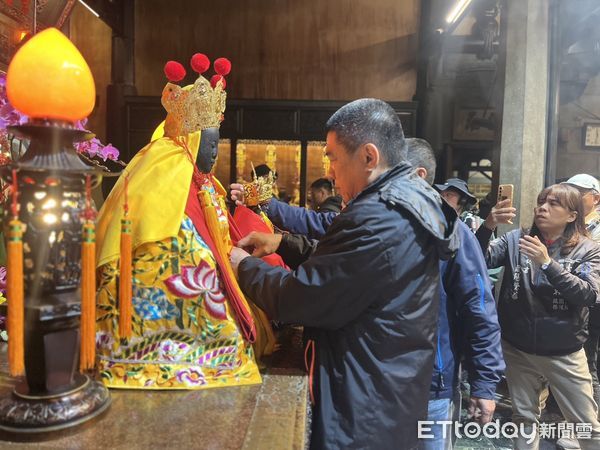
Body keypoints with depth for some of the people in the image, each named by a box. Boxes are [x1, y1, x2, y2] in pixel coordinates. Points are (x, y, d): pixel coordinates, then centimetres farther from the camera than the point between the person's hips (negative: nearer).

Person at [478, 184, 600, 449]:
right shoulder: (516, 239, -1)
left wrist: (547, 262, -28)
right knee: (524, 418, 19)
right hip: (518, 348, 2)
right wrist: (488, 226, -30)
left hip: (565, 353, -1)